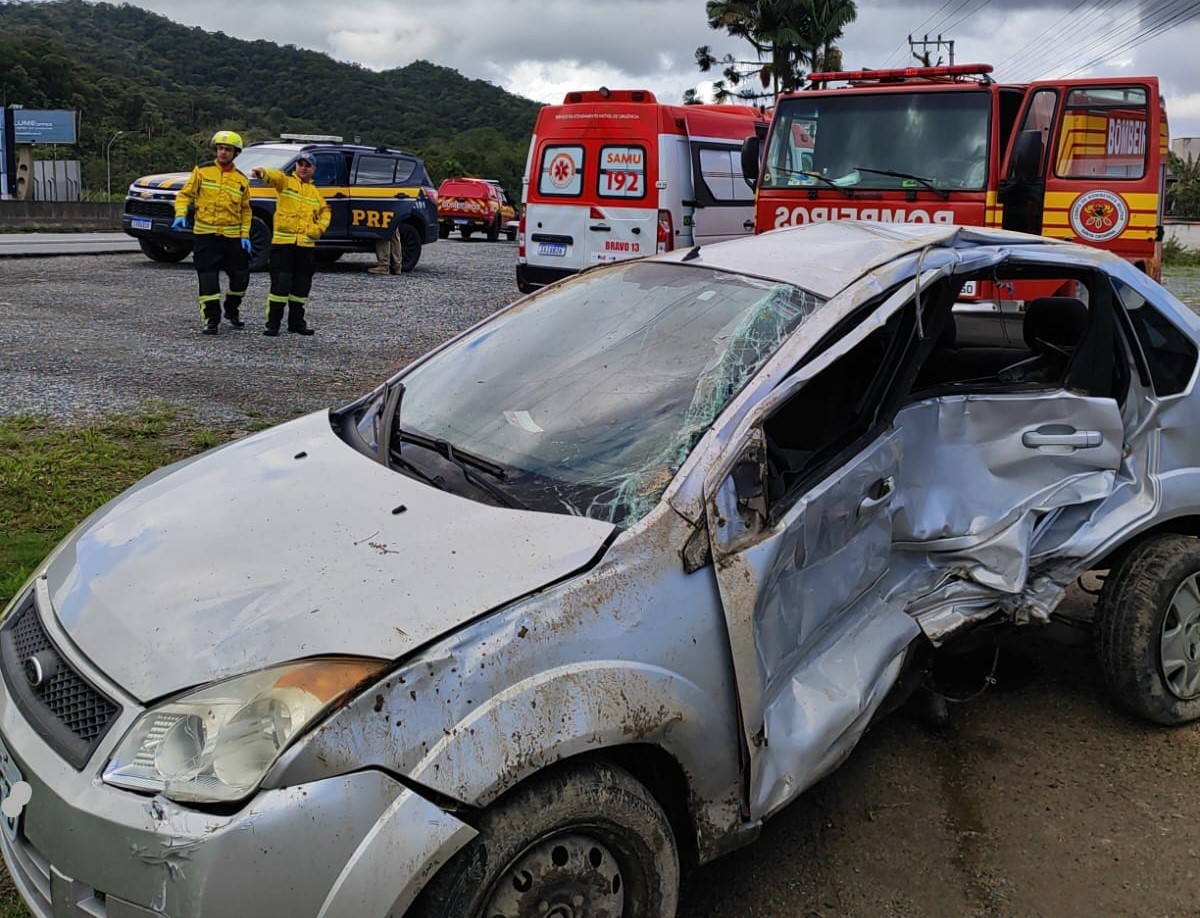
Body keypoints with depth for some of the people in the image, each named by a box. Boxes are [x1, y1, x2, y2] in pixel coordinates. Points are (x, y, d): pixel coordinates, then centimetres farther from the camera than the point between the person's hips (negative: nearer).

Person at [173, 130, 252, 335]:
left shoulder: (241, 179, 9)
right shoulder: (202, 171, 2)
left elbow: (245, 210, 12)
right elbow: (185, 194, 2)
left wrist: (245, 235, 2)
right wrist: (181, 214, -15)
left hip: (233, 236, 3)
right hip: (205, 234, -2)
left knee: (241, 276, 7)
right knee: (208, 278, -5)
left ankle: (232, 310, 30)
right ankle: (211, 318, 1)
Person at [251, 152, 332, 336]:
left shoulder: (315, 192, 18)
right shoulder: (285, 181, 3)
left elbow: (325, 210, 27)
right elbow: (273, 176, -18)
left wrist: (320, 227, 7)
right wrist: (263, 172, -42)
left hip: (307, 244, 5)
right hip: (283, 242, -5)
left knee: (302, 285, 10)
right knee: (280, 284, -8)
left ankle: (296, 321, 21)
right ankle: (272, 323, -2)